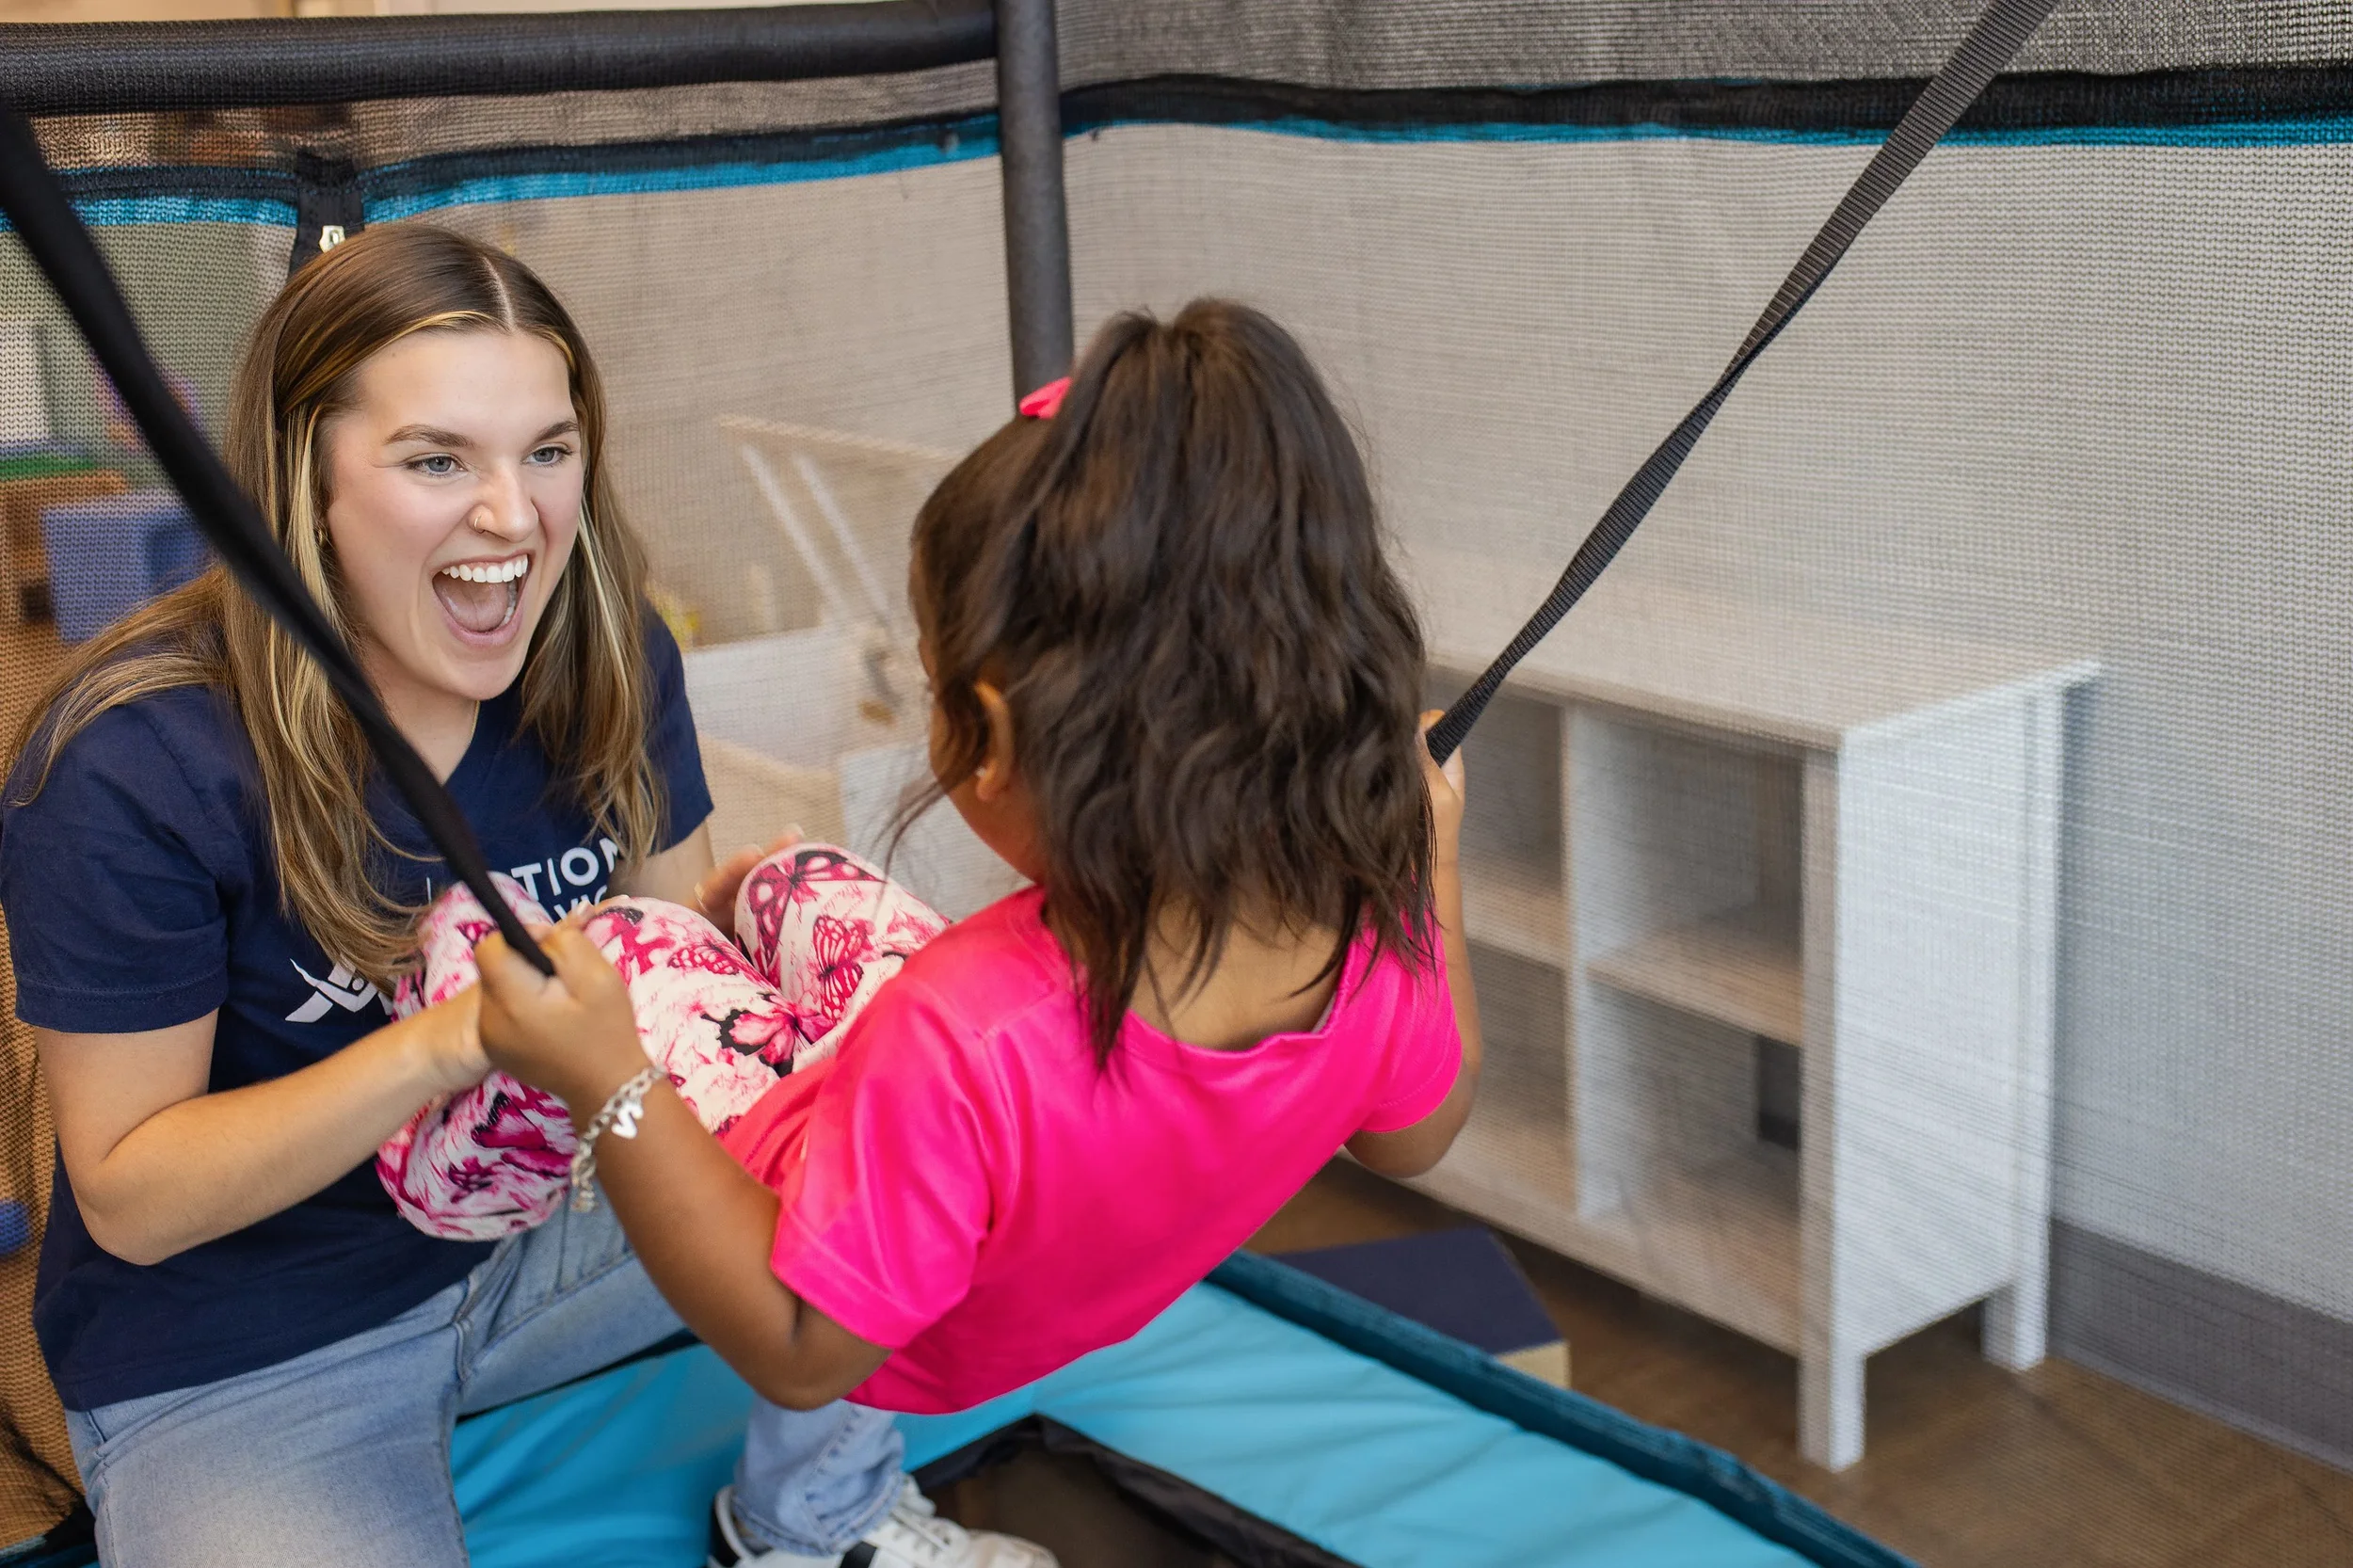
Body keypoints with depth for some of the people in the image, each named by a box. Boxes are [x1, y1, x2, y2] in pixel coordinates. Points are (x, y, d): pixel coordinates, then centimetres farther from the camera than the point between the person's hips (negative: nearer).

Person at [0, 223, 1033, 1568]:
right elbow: (127, 1194, -20)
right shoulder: (129, 765, -24)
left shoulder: (607, 658, -9)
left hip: (544, 1219, 5)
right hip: (233, 1357, -5)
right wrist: (444, 1045, -35)